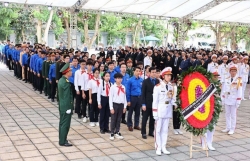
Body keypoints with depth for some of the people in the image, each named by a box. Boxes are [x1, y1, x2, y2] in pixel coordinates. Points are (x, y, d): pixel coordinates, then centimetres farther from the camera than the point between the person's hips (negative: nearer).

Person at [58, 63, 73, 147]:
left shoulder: (61, 80, 7)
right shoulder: (66, 83, -23)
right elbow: (67, 97, -22)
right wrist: (69, 108, -17)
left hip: (62, 106, 10)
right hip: (66, 107, -10)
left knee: (62, 123, 16)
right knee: (65, 124, -1)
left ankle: (62, 139, 26)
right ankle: (63, 142, 7)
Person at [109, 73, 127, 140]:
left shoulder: (123, 87, 6)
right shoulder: (113, 87, -7)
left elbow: (124, 97, 10)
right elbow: (110, 98, -7)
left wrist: (125, 106, 7)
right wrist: (111, 108, -10)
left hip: (121, 105, 4)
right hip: (115, 104, -4)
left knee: (119, 119, 12)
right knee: (113, 119, 2)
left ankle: (117, 132, 22)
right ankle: (112, 133, 11)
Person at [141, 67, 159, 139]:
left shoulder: (157, 81, 5)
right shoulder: (145, 81, -4)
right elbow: (143, 93, -6)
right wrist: (143, 104, -12)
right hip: (147, 103, -3)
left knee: (153, 118, 10)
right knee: (145, 119, 4)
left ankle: (151, 132, 21)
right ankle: (143, 133, 12)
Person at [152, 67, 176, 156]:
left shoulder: (171, 86, 5)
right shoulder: (158, 87, -10)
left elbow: (172, 98, 9)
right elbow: (155, 101, -10)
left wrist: (176, 104, -12)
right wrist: (155, 113, -12)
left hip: (168, 110, 5)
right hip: (160, 110, -5)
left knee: (165, 130, 11)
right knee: (158, 129, 2)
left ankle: (163, 147, 19)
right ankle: (158, 148, 9)